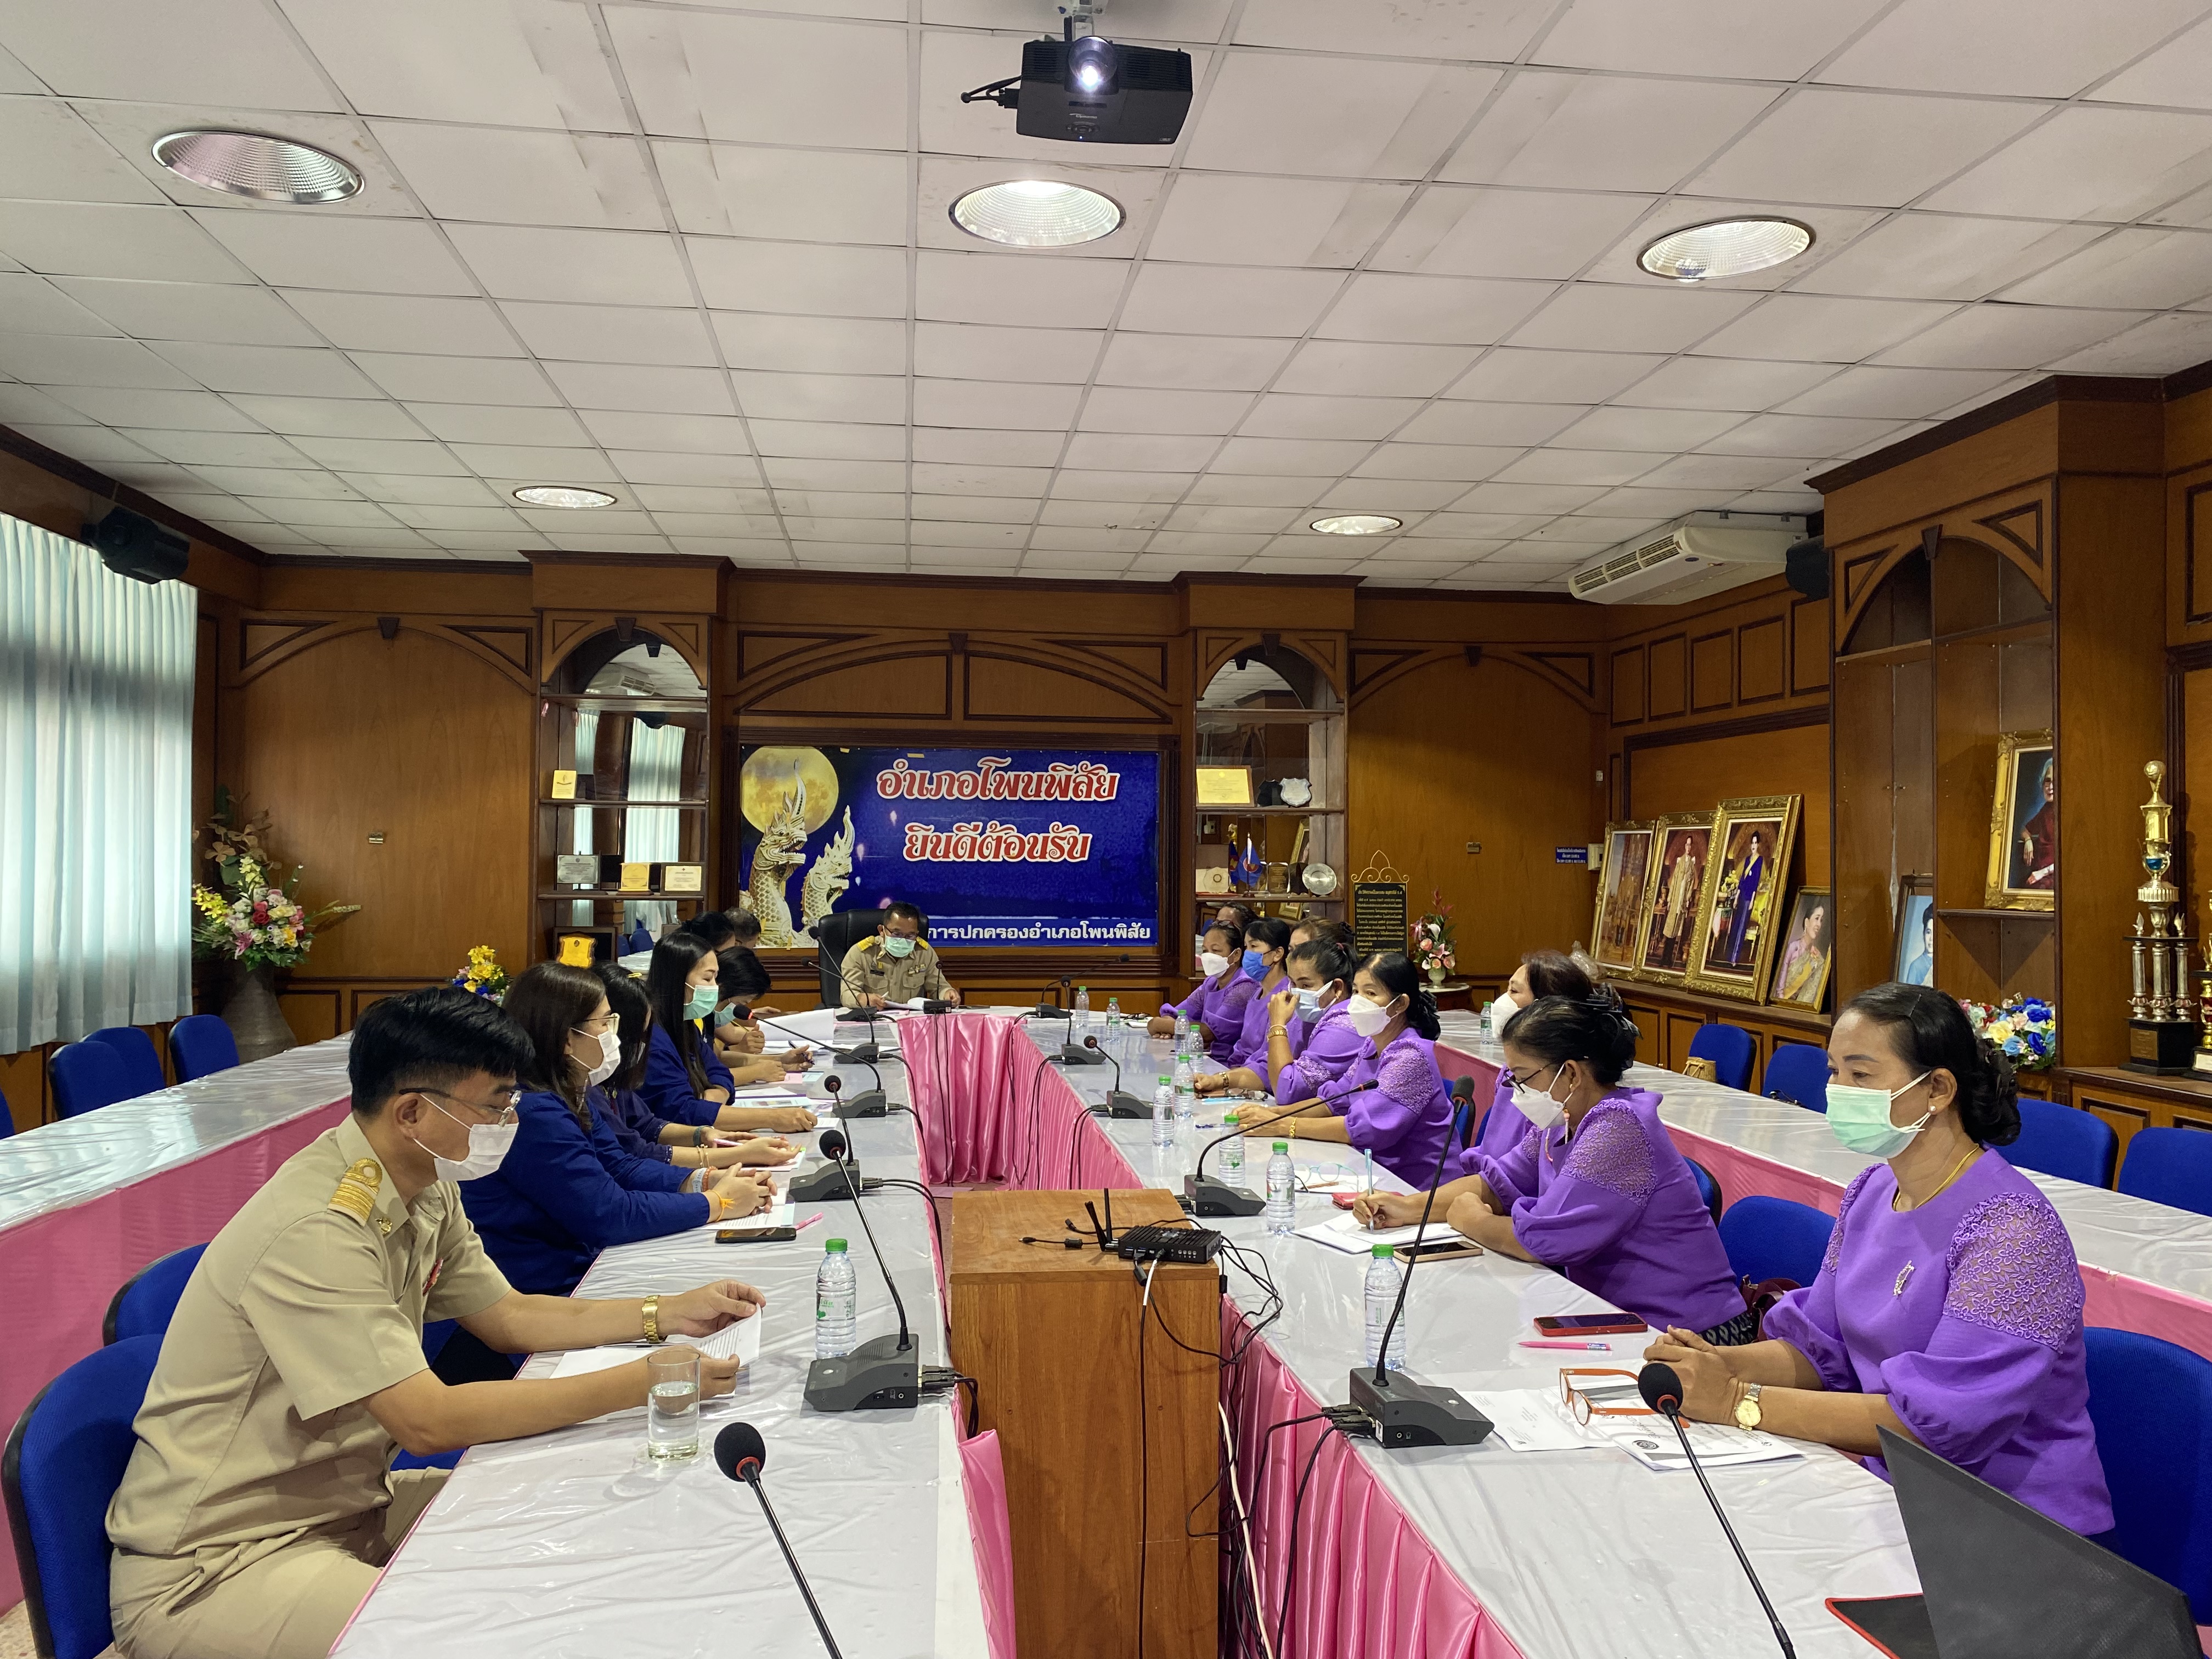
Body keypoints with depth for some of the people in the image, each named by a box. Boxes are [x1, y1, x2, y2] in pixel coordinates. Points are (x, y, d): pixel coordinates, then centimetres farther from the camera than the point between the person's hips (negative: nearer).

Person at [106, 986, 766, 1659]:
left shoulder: (425, 1192, -1)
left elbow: (509, 1317, 12)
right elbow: (430, 1422, -29)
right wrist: (640, 1385, -27)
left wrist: (670, 1314, 1)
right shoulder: (314, 1230, -28)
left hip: (343, 1505, 9)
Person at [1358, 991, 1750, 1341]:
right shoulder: (1563, 1120, 3)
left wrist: (1472, 1221, -8)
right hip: (1617, 1315, 8)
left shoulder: (1618, 1130, -25)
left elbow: (1543, 1239, -27)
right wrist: (1412, 1207, 0)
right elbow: (1500, 1183, 13)